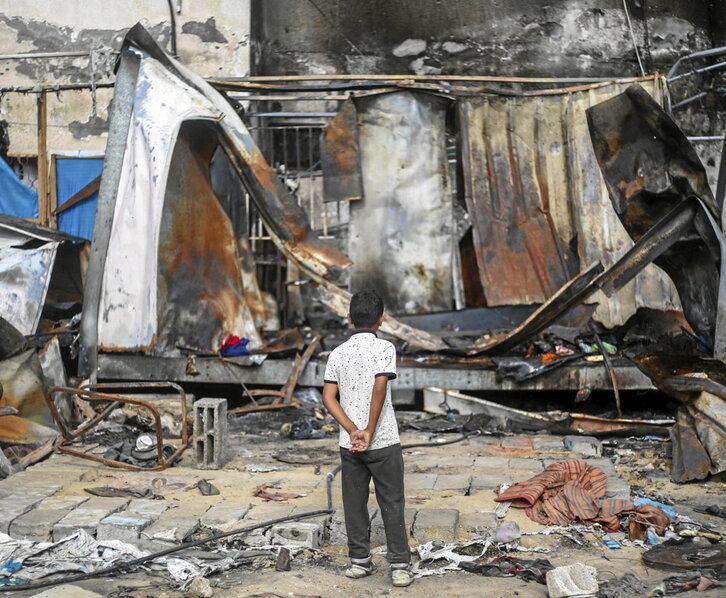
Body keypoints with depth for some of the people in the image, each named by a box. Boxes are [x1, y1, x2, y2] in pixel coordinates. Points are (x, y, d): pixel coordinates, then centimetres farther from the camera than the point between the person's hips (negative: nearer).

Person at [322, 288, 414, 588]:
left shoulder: (338, 353, 3)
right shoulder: (384, 348, -9)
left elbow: (328, 398, -4)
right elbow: (379, 389, -21)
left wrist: (353, 431, -9)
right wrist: (370, 431, -15)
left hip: (349, 444, 4)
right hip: (384, 442, -4)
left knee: (354, 503, 13)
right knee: (392, 504, 4)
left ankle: (360, 560, 20)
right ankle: (400, 565, 6)